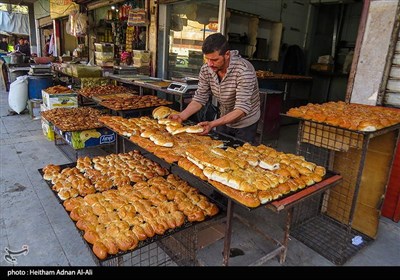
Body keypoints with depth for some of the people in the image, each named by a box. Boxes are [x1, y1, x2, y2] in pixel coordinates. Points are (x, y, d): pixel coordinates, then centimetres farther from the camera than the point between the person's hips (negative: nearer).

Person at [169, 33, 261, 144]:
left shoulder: (244, 70, -31)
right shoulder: (206, 69, -13)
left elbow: (242, 109, -35)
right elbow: (199, 98, -6)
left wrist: (213, 124, -45)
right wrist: (182, 116, -23)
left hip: (245, 124, -5)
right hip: (224, 120, 5)